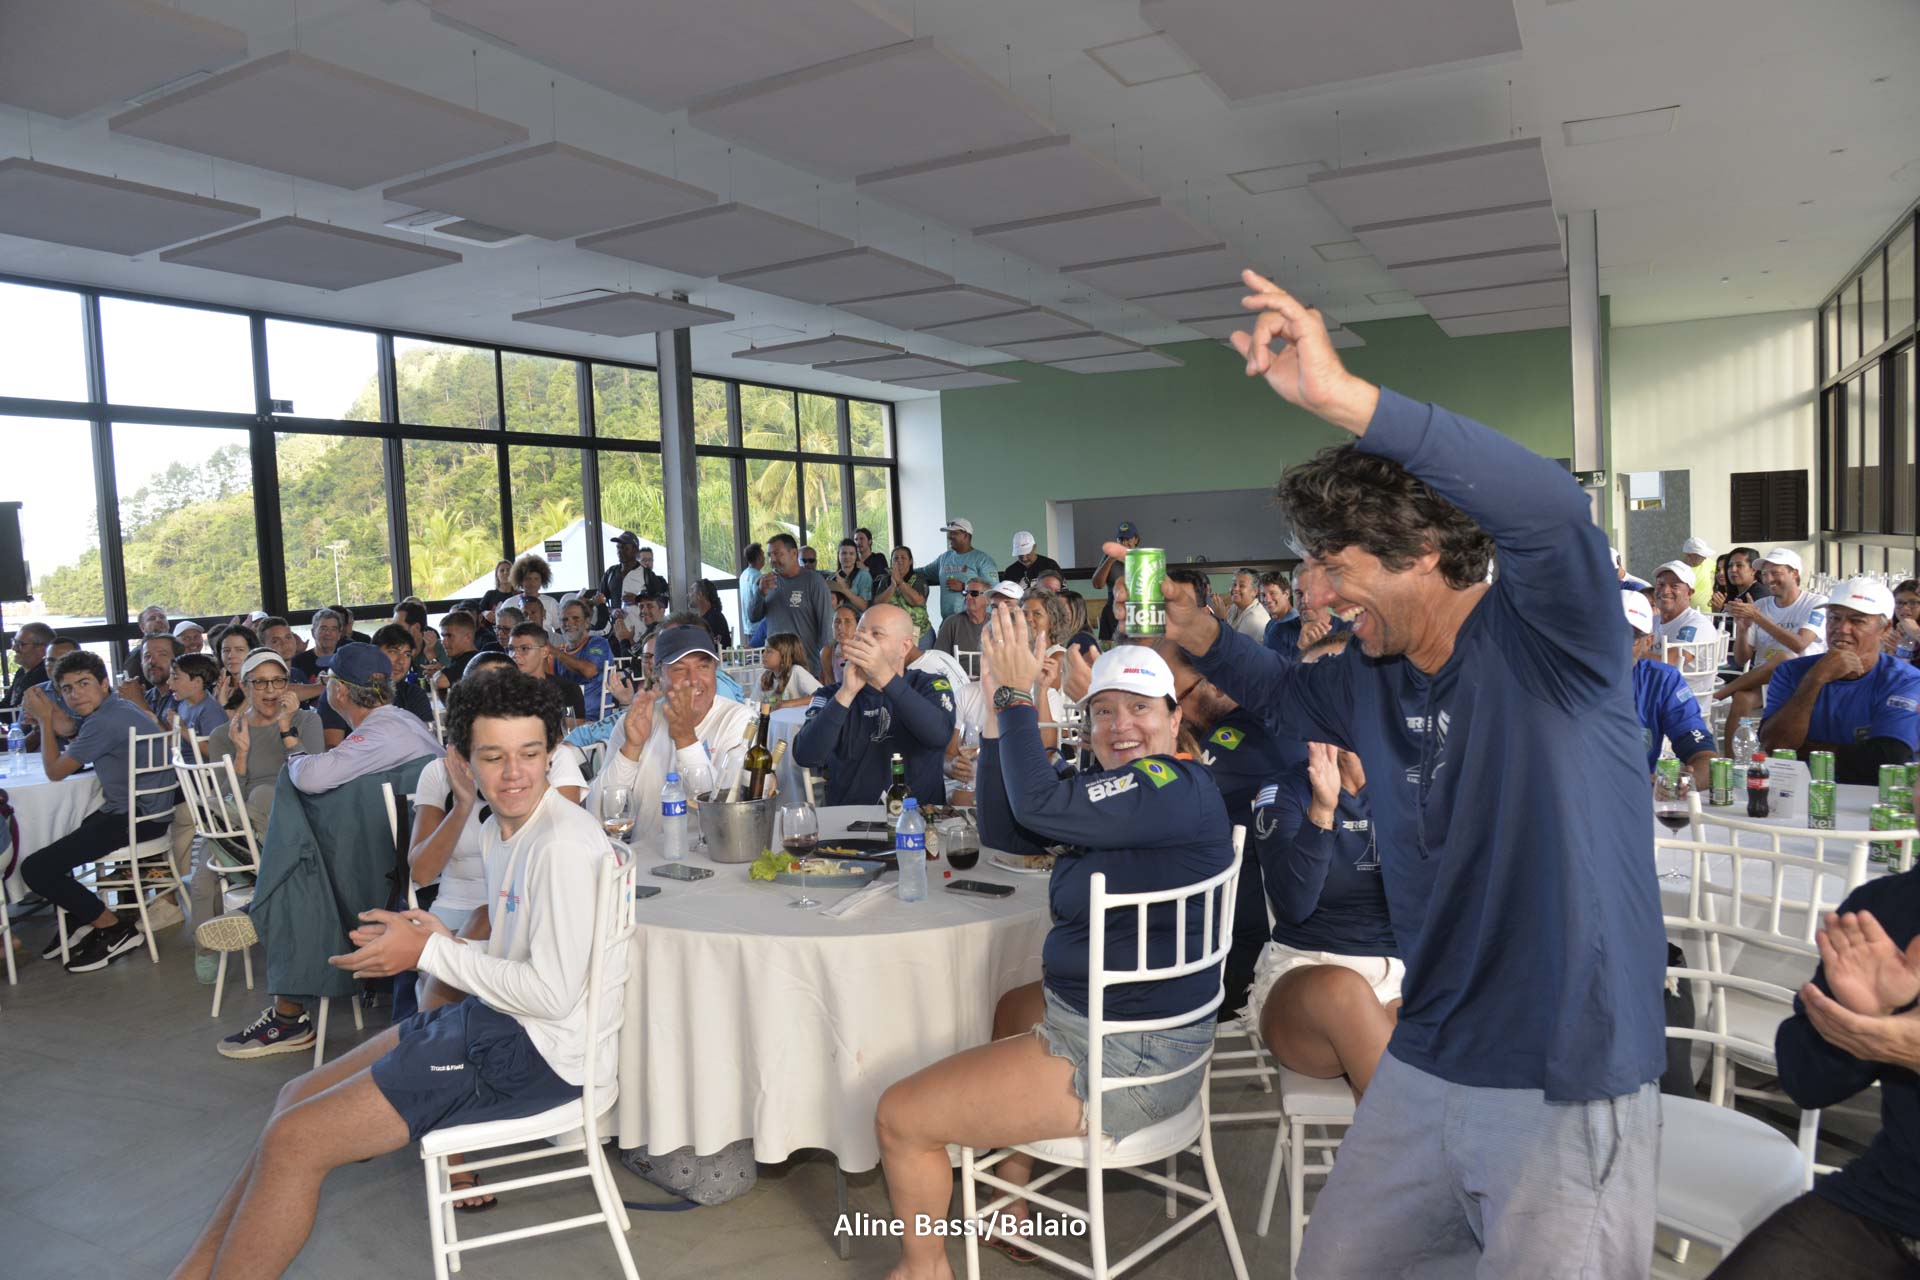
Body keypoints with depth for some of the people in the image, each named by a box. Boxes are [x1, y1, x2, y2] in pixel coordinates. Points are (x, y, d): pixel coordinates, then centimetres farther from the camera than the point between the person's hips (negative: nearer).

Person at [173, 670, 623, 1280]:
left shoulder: (563, 845, -22)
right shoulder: (504, 827, 10)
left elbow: (553, 993, -25)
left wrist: (429, 952, -15)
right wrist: (452, 943, -1)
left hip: (537, 1049, -10)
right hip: (494, 1016, 10)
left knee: (294, 1141, -9)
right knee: (299, 1097, 15)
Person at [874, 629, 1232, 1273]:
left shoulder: (1178, 787, -21)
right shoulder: (1110, 786, 9)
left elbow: (1038, 804, -30)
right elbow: (1003, 830, 5)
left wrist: (1017, 695, -19)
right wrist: (998, 709, -3)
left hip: (1127, 1056, -11)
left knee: (900, 1116, -2)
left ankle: (922, 1266, 26)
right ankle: (1011, 1216, 42)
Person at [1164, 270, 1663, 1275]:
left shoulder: (1541, 638, -16)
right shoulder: (1369, 681, 4)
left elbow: (1554, 511, -37)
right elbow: (1284, 694, 25)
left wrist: (1344, 397, -42)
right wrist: (1192, 629, 8)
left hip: (1568, 1089, -7)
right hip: (1422, 1068, 7)